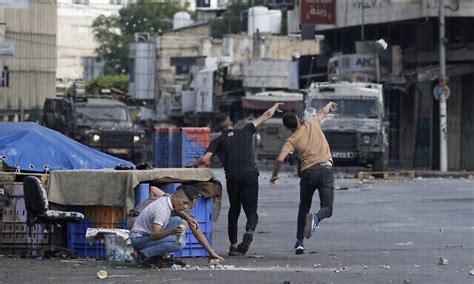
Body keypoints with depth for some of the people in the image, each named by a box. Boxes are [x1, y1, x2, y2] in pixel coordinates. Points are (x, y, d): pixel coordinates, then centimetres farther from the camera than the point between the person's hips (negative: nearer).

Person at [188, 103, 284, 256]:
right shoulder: (245, 132, 16)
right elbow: (265, 116, 27)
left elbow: (205, 159, -1)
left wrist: (193, 164, 19)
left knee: (234, 211, 18)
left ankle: (233, 245, 16)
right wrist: (275, 107, 44)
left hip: (232, 178, 0)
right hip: (250, 175, 0)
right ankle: (249, 231, -30)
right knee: (251, 211, 1)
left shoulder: (218, 141, 11)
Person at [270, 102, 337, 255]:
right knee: (327, 208, -1)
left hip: (308, 172, 0)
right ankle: (315, 219, -36)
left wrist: (274, 176, 6)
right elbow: (323, 112, 30)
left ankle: (299, 243, 11)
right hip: (326, 169, 0)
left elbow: (280, 159, -11)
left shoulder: (292, 140, 2)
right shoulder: (312, 124, 8)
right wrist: (329, 105, 52)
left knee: (303, 209, 16)